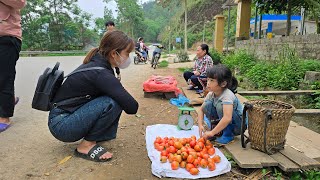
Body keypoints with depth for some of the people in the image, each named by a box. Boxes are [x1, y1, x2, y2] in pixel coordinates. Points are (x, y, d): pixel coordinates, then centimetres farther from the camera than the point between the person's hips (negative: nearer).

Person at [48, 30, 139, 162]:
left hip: (71, 116, 9)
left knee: (117, 98, 2)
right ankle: (86, 145, -9)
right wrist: (132, 105, -6)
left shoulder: (96, 63, 2)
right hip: (61, 125, -9)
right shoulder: (100, 73, -26)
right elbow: (132, 107, -29)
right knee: (112, 103, -27)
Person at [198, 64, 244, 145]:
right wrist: (200, 125, -16)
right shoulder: (211, 94, -9)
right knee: (207, 105, -14)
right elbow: (202, 110, 0)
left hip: (239, 123, -6)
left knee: (220, 105, -30)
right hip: (222, 122, 6)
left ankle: (228, 135, -14)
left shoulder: (227, 95, -31)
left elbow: (227, 118, -43)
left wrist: (212, 132, -40)